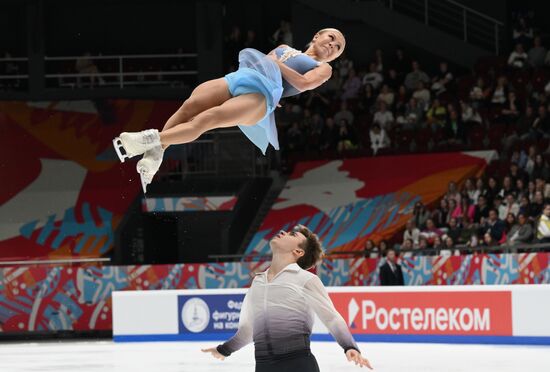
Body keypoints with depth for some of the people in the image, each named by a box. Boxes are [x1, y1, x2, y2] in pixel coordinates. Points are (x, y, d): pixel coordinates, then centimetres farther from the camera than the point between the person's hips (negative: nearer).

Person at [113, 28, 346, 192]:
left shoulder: (323, 68, 21)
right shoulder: (284, 49, 39)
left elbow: (303, 83, 2)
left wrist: (275, 63, 2)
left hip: (260, 94, -6)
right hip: (237, 77, 6)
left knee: (206, 119, -29)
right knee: (188, 107, -23)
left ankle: (154, 140, -40)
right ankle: (155, 155, -32)